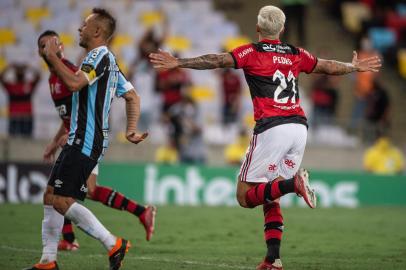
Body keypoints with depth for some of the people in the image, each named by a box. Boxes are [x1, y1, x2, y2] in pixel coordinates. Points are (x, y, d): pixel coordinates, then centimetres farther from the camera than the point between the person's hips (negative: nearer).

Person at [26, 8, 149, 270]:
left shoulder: (100, 55, -12)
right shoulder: (107, 60, 20)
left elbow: (74, 82, -28)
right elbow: (133, 96, 22)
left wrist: (53, 57, -16)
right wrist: (132, 130, 15)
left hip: (85, 142, -11)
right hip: (79, 140, 11)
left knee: (62, 200, -13)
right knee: (50, 196, 10)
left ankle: (113, 244, -11)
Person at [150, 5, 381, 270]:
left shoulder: (251, 52, 3)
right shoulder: (296, 54, 17)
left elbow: (217, 60, -8)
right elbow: (328, 66, 31)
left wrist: (178, 62, -7)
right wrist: (355, 66, 49)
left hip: (271, 128, -5)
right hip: (299, 127, 5)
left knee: (246, 196, 0)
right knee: (270, 196, 15)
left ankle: (293, 183, -25)